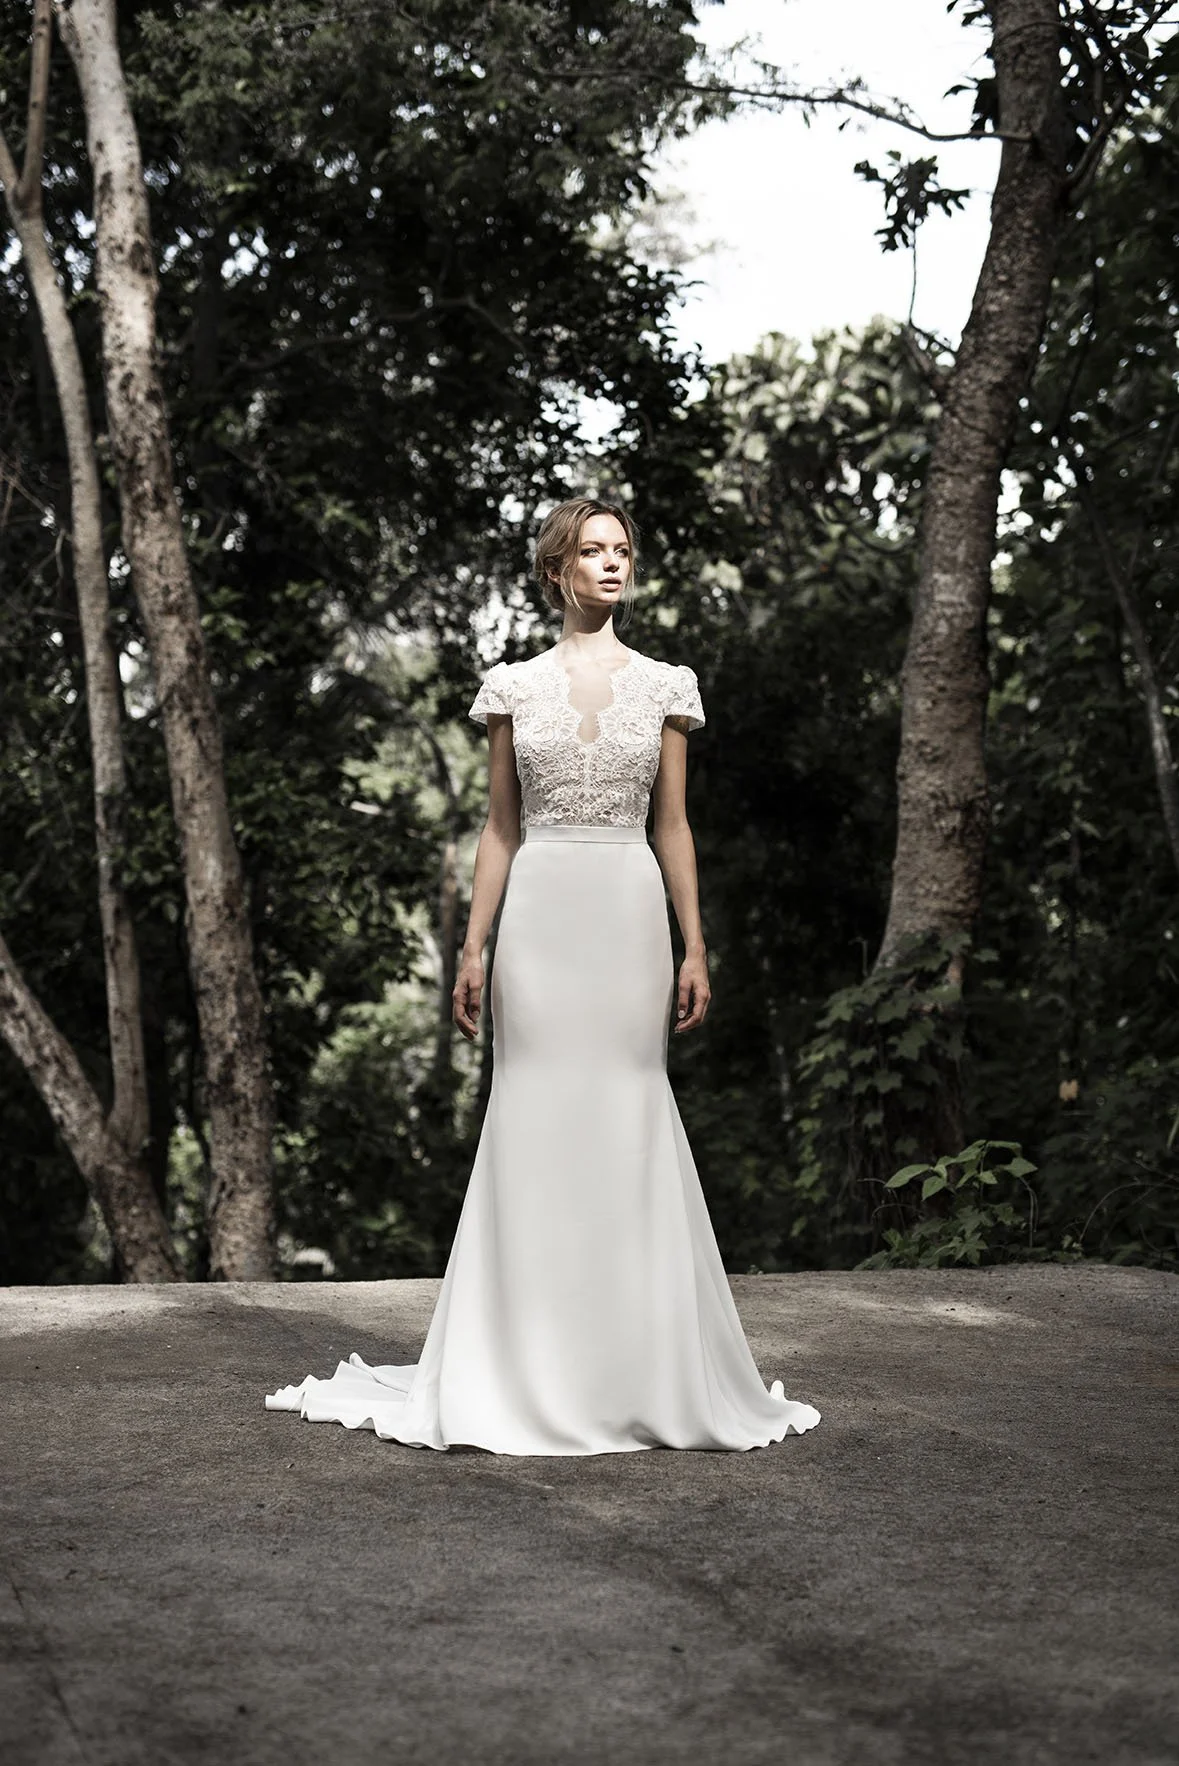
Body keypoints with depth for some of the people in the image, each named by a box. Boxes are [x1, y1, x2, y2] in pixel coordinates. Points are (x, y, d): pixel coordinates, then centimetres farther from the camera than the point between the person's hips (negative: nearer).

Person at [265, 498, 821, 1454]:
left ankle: (634, 1369, 8)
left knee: (629, 1126, 0)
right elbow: (500, 827, 8)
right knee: (538, 1124, -2)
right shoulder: (514, 686, 7)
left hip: (630, 915, 1)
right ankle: (534, 1371, 6)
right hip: (541, 915, 0)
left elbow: (673, 827, 8)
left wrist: (695, 949, 2)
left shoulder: (666, 685, 9)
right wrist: (474, 948, 2)